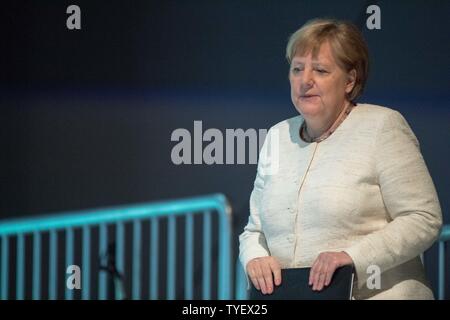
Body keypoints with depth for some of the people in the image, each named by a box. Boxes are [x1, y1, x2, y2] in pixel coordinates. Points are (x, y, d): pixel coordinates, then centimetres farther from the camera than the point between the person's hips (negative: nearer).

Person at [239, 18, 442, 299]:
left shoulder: (383, 126, -1)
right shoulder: (278, 137, 15)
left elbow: (424, 219, -7)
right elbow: (254, 230, 20)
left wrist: (354, 256, -17)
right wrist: (255, 259, -3)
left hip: (377, 295, -5)